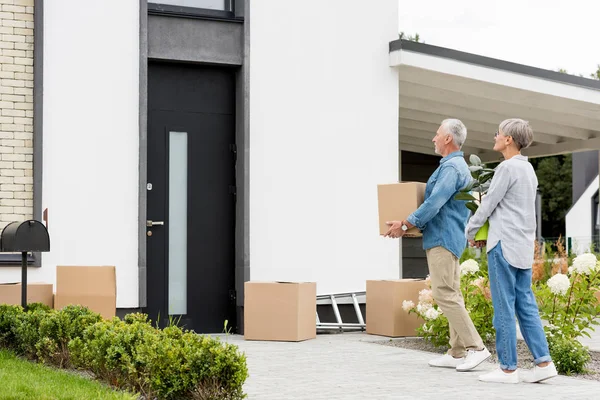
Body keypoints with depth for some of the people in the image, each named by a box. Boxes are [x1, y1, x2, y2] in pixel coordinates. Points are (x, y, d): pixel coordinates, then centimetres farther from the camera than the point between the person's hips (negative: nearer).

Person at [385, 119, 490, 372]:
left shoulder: (451, 167, -15)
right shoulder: (459, 166, 19)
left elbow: (434, 203, -22)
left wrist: (405, 224, -14)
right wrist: (412, 223, 26)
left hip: (442, 239, -11)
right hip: (450, 238, 11)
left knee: (445, 295, -12)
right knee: (451, 294, 9)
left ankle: (475, 347, -12)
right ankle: (457, 353, 10)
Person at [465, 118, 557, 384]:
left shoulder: (507, 168, -12)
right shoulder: (528, 169, 16)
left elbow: (488, 203, -11)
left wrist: (471, 232, 3)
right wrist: (489, 231, 17)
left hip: (504, 245, -9)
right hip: (524, 246, 9)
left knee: (504, 307, -4)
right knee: (525, 305, 9)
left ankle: (508, 368, 0)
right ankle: (543, 362, 4)